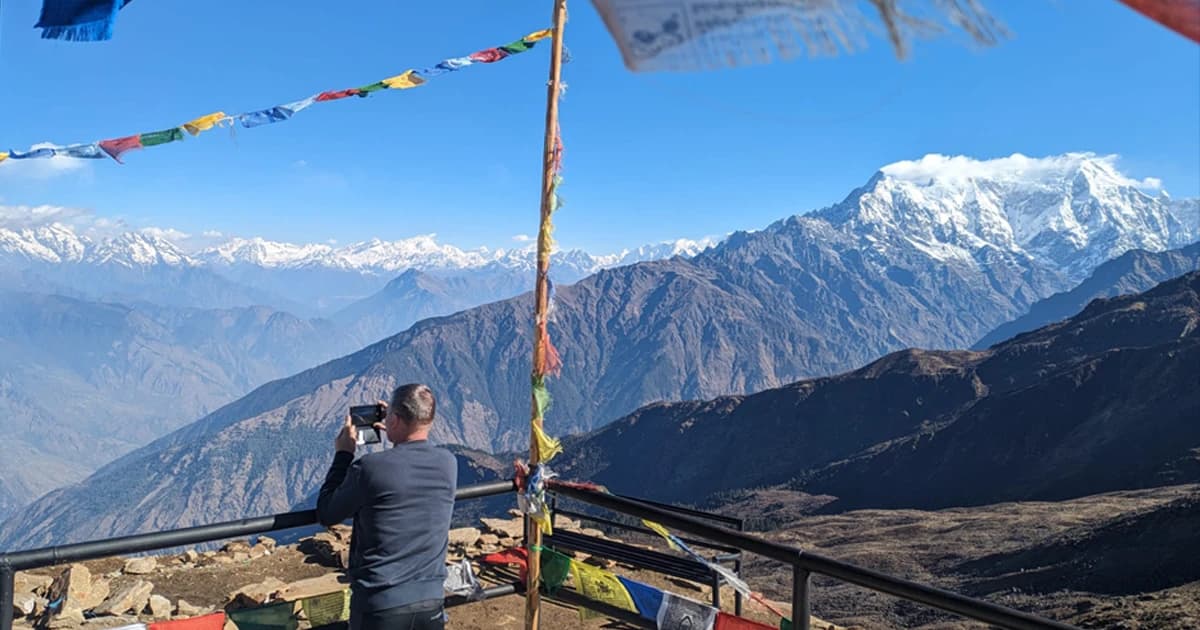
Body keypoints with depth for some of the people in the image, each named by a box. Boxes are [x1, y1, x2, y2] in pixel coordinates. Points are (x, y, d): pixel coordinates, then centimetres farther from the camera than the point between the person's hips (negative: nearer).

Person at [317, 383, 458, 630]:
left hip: (380, 606, -4)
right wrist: (397, 436, 14)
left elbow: (326, 514, -3)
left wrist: (343, 454, 4)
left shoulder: (371, 467, -18)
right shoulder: (448, 463, -5)